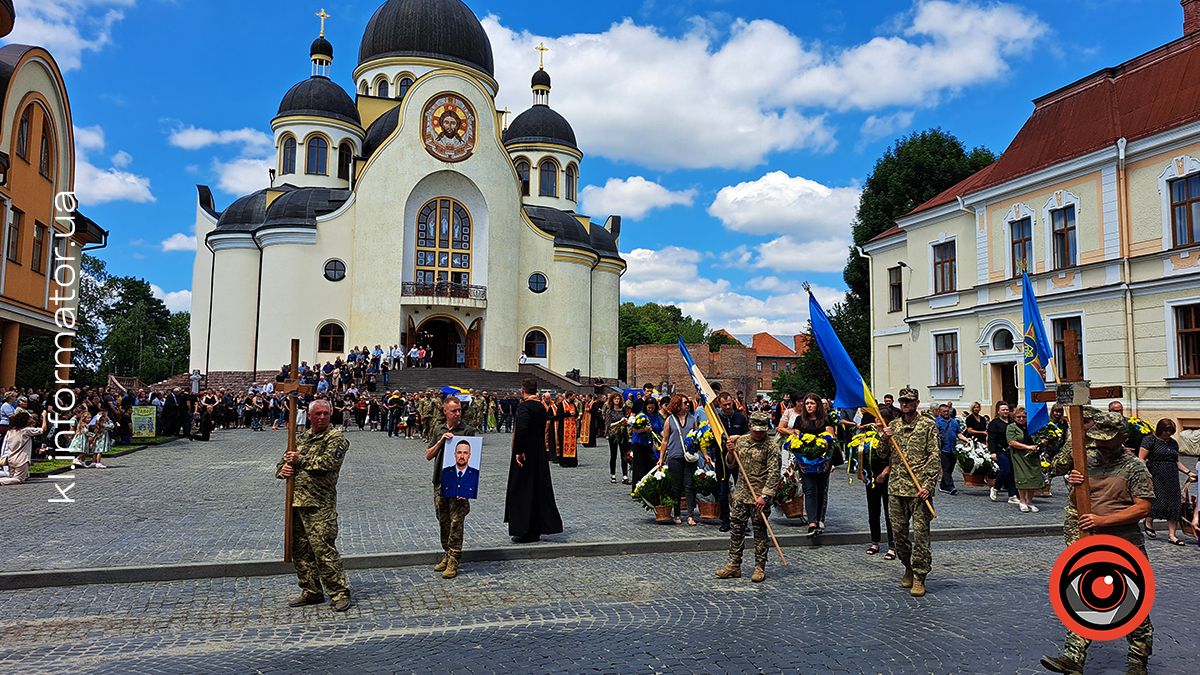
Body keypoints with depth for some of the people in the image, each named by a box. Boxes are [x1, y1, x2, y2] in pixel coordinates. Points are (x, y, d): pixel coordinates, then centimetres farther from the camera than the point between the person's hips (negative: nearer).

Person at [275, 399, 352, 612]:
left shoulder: (336, 438, -3)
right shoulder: (301, 438, 18)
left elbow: (327, 463, -19)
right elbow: (282, 463, 21)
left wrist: (300, 460, -9)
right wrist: (283, 470, -3)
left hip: (320, 504, -7)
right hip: (296, 501, 7)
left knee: (323, 548, -10)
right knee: (300, 549, 12)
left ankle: (339, 592, -1)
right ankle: (311, 591, 25)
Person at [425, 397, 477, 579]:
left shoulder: (469, 430, -3)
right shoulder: (438, 430, 12)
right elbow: (428, 456, 8)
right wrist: (441, 442, -7)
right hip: (440, 481, 5)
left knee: (456, 521, -7)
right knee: (443, 521, 12)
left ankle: (454, 560, -3)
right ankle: (447, 554, 24)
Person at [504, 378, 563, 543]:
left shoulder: (523, 406, -16)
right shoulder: (541, 406, 8)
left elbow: (521, 429, -27)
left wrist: (518, 451, -23)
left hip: (525, 454, -8)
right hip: (539, 452, 8)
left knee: (522, 491, 1)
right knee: (539, 489, 13)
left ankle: (525, 531, 4)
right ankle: (537, 529, 20)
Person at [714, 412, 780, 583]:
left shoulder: (772, 447, -9)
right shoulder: (740, 441, 6)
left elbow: (773, 473, -14)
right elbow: (732, 464, 16)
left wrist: (764, 495, -21)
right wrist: (730, 452, -5)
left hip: (760, 495, -5)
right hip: (741, 493, 5)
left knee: (760, 531, 3)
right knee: (736, 528, 8)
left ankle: (760, 567, 14)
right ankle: (734, 565, 17)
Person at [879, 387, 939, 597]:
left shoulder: (928, 425, -1)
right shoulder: (893, 425, 13)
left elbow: (934, 458, -6)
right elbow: (883, 454, 16)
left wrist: (928, 485, -14)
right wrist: (885, 439, -4)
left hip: (919, 488, -4)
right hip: (896, 487, 5)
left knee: (920, 532, -5)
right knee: (898, 531, 9)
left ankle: (919, 577, 2)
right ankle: (908, 568, 28)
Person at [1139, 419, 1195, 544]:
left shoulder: (1173, 443, 17)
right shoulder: (1150, 440, -4)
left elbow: (1177, 462, 25)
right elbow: (1141, 459, -9)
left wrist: (1188, 472, 14)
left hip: (1172, 479, 6)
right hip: (1156, 477, -6)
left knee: (1174, 505, 1)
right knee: (1159, 501, -13)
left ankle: (1171, 535, 5)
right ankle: (1148, 522, 15)